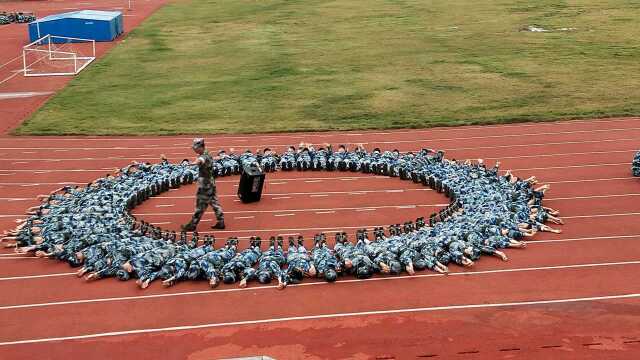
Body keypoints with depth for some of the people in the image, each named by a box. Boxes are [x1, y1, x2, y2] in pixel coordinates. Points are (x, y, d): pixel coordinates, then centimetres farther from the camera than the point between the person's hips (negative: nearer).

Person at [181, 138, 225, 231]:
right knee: (214, 203, 12)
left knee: (200, 206, 0)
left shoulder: (204, 156, -22)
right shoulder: (208, 155, 9)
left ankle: (192, 225, 8)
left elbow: (201, 160, -49)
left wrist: (196, 162, -69)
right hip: (211, 183, 10)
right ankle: (221, 222, 14)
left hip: (205, 185, -10)